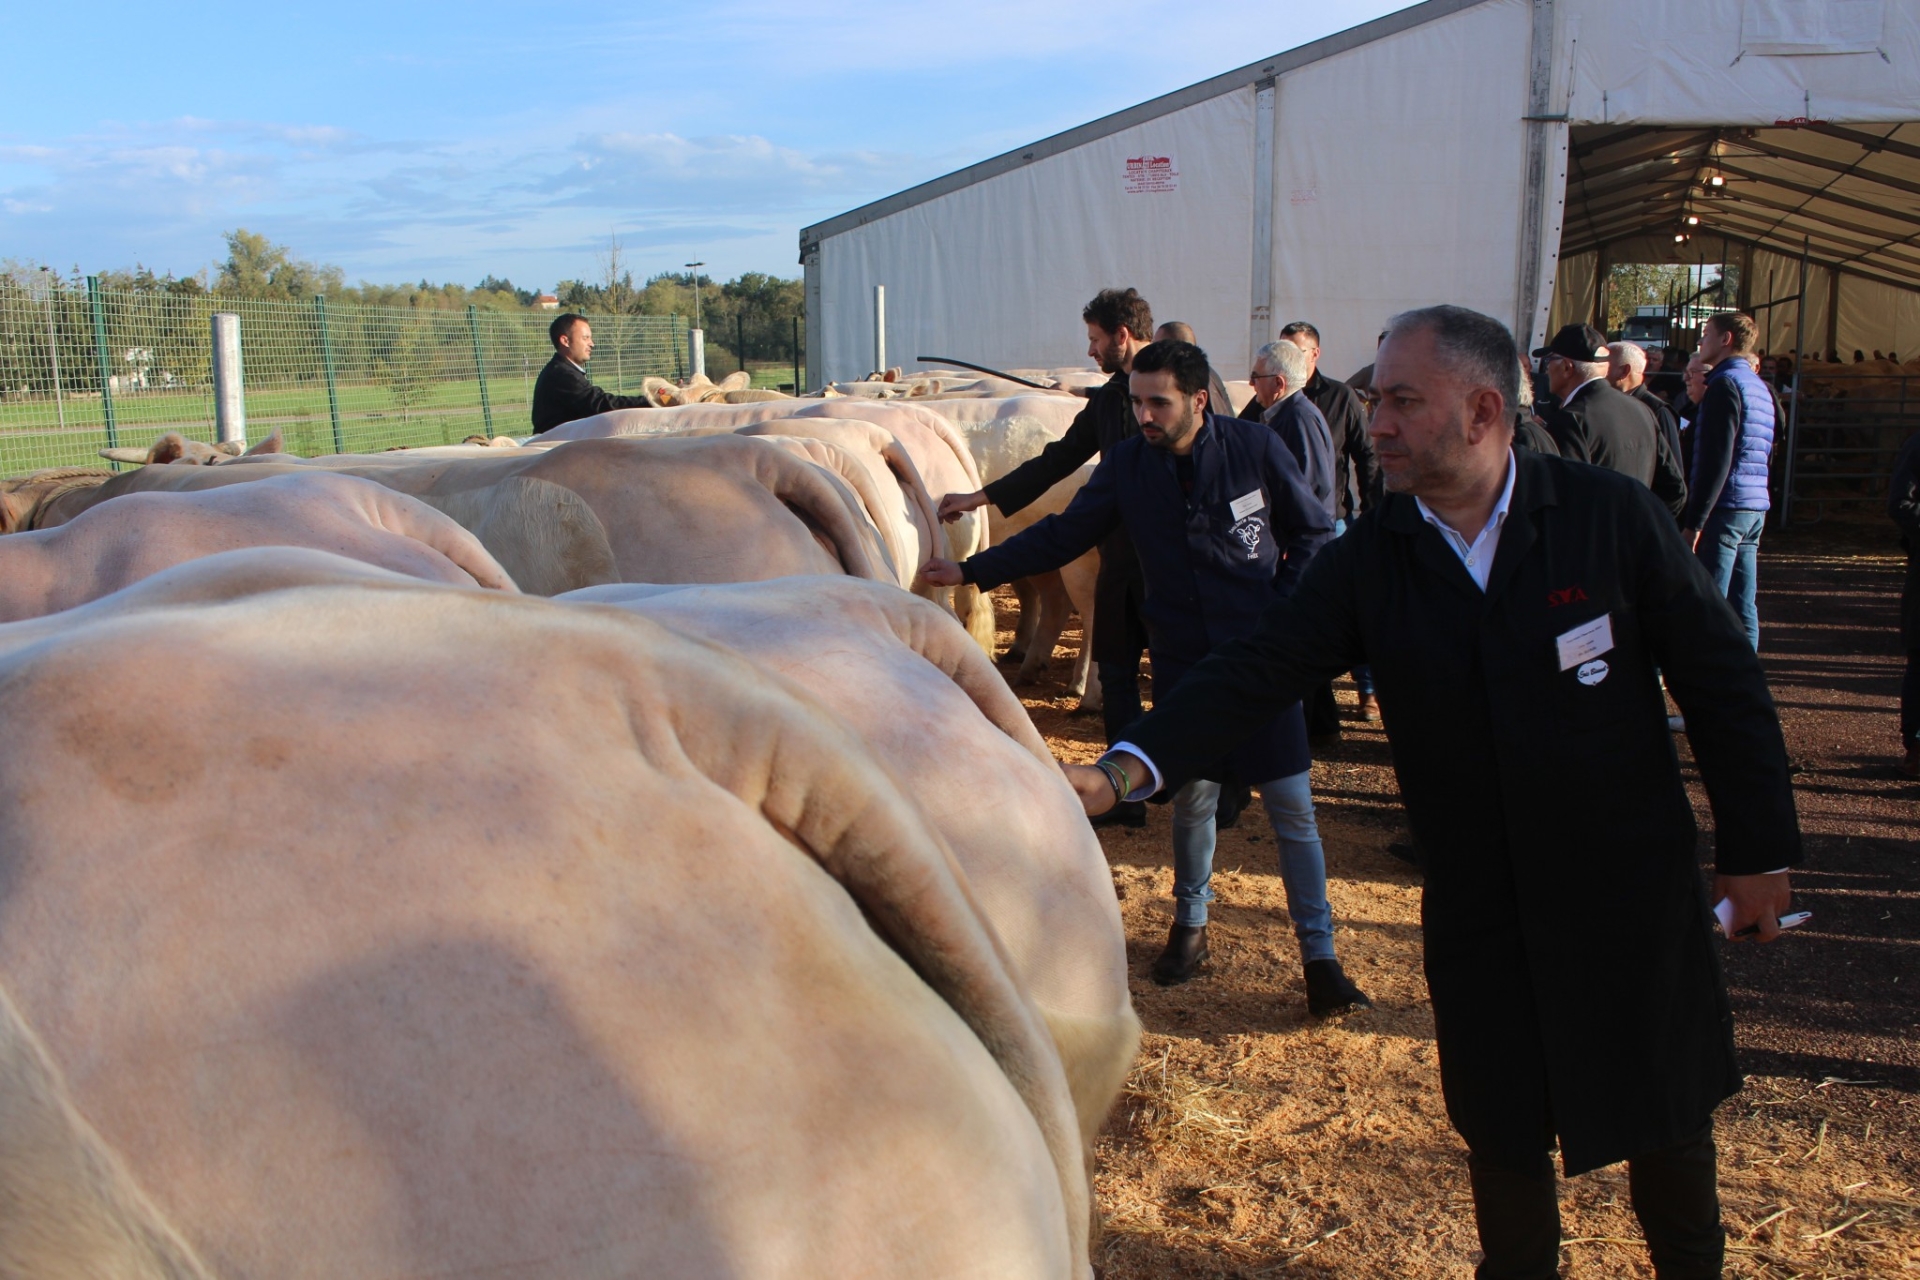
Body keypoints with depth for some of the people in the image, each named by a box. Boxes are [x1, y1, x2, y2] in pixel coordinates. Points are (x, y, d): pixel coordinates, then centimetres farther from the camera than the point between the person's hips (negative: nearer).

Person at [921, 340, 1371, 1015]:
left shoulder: (1255, 447, -9)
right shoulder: (1126, 464, -4)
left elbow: (1314, 534, 2)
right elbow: (1061, 534, 3)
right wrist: (971, 570, -2)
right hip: (1182, 658, 2)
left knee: (1291, 805, -2)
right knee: (1192, 796, 11)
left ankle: (1319, 954, 10)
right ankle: (1190, 925, 33)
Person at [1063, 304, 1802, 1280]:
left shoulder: (1610, 516, -12)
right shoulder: (1367, 561, -7)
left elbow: (1722, 684, -6)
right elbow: (1254, 671, -15)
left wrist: (1758, 849, -3)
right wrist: (1125, 769, -29)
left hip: (1632, 889, -1)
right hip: (1478, 908, 1)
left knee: (1666, 1114, 16)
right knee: (1500, 1127, 13)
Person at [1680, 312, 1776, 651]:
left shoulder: (1725, 384, -10)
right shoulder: (1760, 386, 19)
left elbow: (1716, 460, -18)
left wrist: (1693, 522, -18)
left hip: (1725, 508, -9)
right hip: (1754, 508, 9)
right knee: (1742, 607, 10)